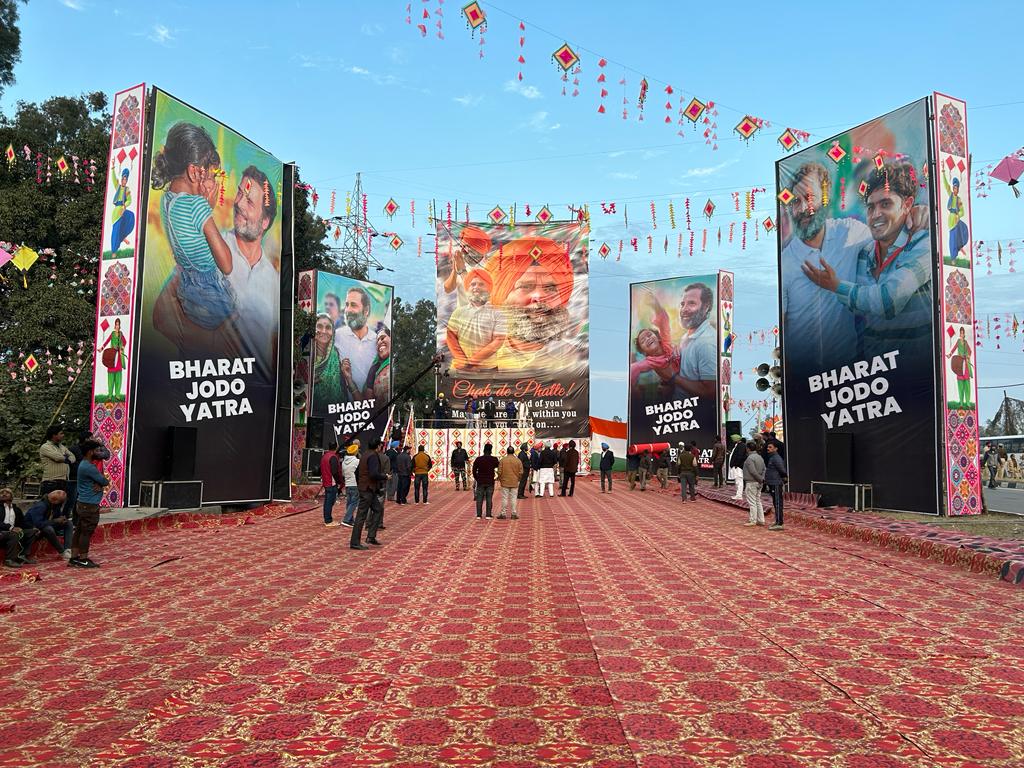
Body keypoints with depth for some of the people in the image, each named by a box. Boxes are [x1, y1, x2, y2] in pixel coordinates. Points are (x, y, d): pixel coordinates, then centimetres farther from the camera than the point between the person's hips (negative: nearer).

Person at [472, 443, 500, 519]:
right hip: (490, 482, -1)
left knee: (479, 499, 6)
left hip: (480, 482, 1)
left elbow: (474, 470, 1)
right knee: (489, 499, 5)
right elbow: (498, 467, 9)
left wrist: (476, 478, 12)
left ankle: (478, 515, 5)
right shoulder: (494, 459, -6)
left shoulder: (478, 459, -3)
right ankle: (488, 515, 4)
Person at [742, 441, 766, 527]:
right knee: (758, 501, 14)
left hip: (751, 482, -9)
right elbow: (764, 469, 11)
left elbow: (753, 472, -21)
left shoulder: (750, 458, -17)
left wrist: (760, 479, -11)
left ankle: (753, 521, -1)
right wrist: (762, 478, 2)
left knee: (752, 502, -4)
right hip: (758, 483, 9)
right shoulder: (760, 457, 12)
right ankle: (760, 520, 17)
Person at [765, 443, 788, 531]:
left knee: (778, 503, -10)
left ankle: (779, 524, -11)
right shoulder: (771, 458, 17)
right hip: (772, 484, 11)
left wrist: (785, 476, -1)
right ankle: (777, 521, 24)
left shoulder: (776, 458, -15)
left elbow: (782, 470, -16)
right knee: (775, 503, 16)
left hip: (776, 484, -11)